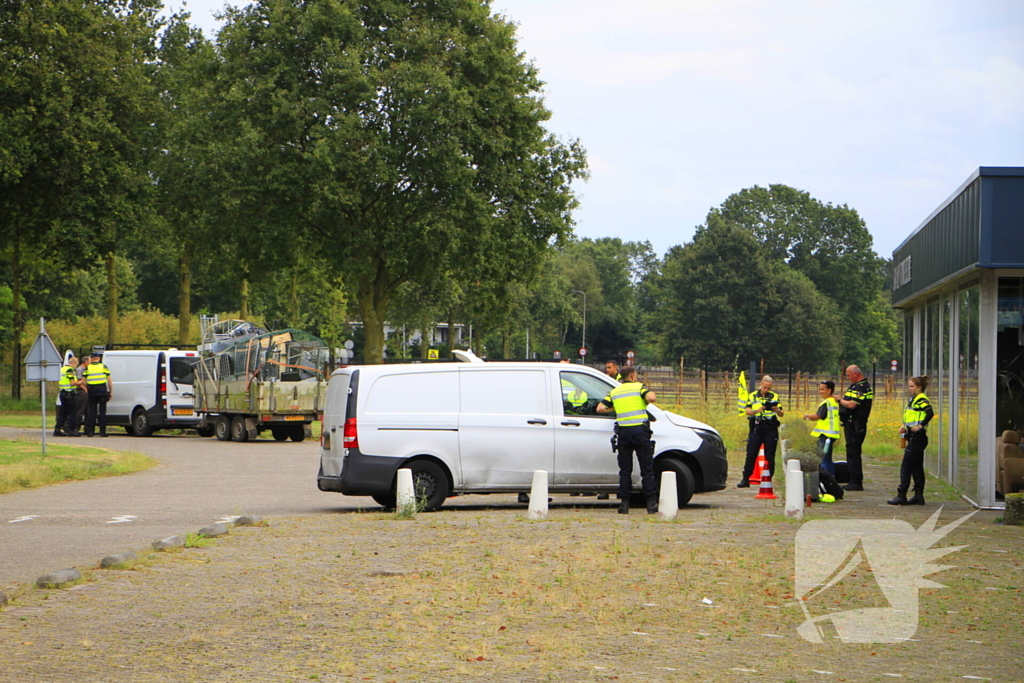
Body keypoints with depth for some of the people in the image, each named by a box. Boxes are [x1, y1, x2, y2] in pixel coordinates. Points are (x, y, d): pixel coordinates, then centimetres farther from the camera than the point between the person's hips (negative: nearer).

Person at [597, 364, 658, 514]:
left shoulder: (614, 392, 13)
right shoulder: (639, 387, 3)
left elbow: (600, 408, 5)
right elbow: (652, 398, -16)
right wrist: (646, 402, 6)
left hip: (623, 432, 3)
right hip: (640, 431, -3)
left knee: (625, 470, 8)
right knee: (647, 469, 2)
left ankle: (624, 503, 3)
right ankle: (651, 503, -2)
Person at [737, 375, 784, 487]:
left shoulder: (775, 397, 9)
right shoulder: (752, 396, 8)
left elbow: (781, 414, 5)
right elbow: (747, 411, -3)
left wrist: (777, 410, -19)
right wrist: (756, 411, -24)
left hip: (770, 429, 0)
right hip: (756, 429, 0)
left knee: (770, 456, 1)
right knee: (751, 454, -2)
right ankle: (745, 479, 2)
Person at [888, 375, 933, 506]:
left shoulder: (921, 400, -14)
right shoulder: (913, 399, 16)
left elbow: (930, 413, -30)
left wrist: (920, 426, -26)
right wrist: (905, 426, 14)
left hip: (917, 438, -10)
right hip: (914, 438, 10)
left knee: (906, 467, -8)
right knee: (916, 468, 11)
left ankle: (901, 496, -7)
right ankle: (919, 496, 13)